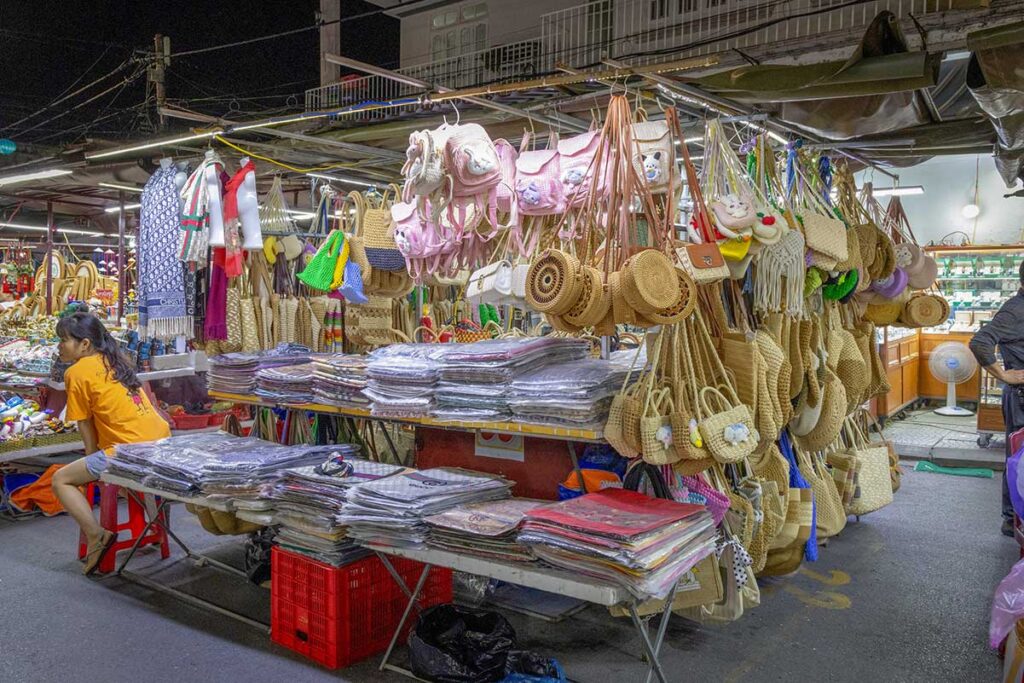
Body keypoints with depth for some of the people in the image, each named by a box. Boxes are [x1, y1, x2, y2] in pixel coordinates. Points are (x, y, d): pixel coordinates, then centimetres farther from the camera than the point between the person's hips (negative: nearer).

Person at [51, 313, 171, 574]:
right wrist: (94, 460, 25)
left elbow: (86, 428, 1)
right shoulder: (114, 361, 17)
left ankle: (96, 536, -2)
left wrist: (92, 459, 15)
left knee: (61, 480, 7)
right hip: (162, 439, 8)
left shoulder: (77, 372, -5)